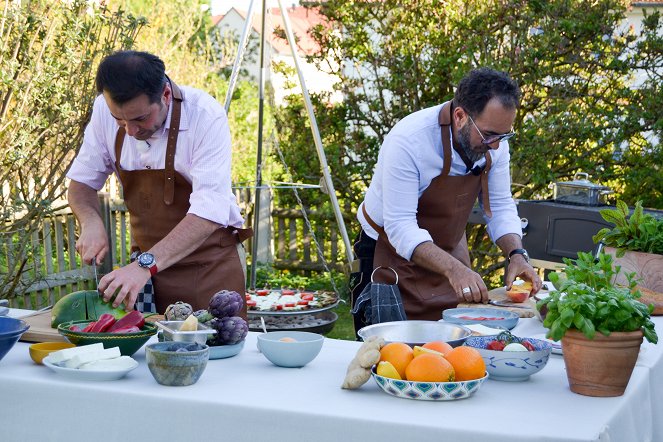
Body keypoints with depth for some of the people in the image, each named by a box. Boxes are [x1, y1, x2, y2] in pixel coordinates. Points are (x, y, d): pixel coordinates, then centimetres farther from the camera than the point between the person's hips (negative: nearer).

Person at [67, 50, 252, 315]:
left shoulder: (206, 116, -22)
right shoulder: (105, 110, -7)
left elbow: (209, 213, -29)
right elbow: (81, 183, 6)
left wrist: (146, 265, -40)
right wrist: (91, 223, -16)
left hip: (209, 262, -4)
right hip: (149, 264, 4)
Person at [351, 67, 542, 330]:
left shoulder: (493, 136, -12)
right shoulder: (407, 141, -31)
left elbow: (500, 206, -2)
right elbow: (400, 226, -34)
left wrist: (517, 255, -20)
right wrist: (453, 269, -46)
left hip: (450, 248, 6)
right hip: (393, 253, -5)